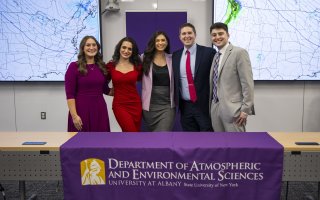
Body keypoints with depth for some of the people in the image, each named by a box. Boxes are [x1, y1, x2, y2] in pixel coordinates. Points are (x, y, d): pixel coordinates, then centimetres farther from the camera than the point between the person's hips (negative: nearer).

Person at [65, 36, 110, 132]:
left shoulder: (102, 66, 10)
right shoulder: (74, 66, -4)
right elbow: (70, 94, -8)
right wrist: (74, 116, -15)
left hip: (100, 110, 4)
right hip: (81, 110, -4)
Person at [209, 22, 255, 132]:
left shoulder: (239, 52, -6)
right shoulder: (215, 57, 17)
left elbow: (247, 83, -11)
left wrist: (246, 109, -15)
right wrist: (212, 106, 12)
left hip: (232, 109, -7)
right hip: (215, 109, 7)